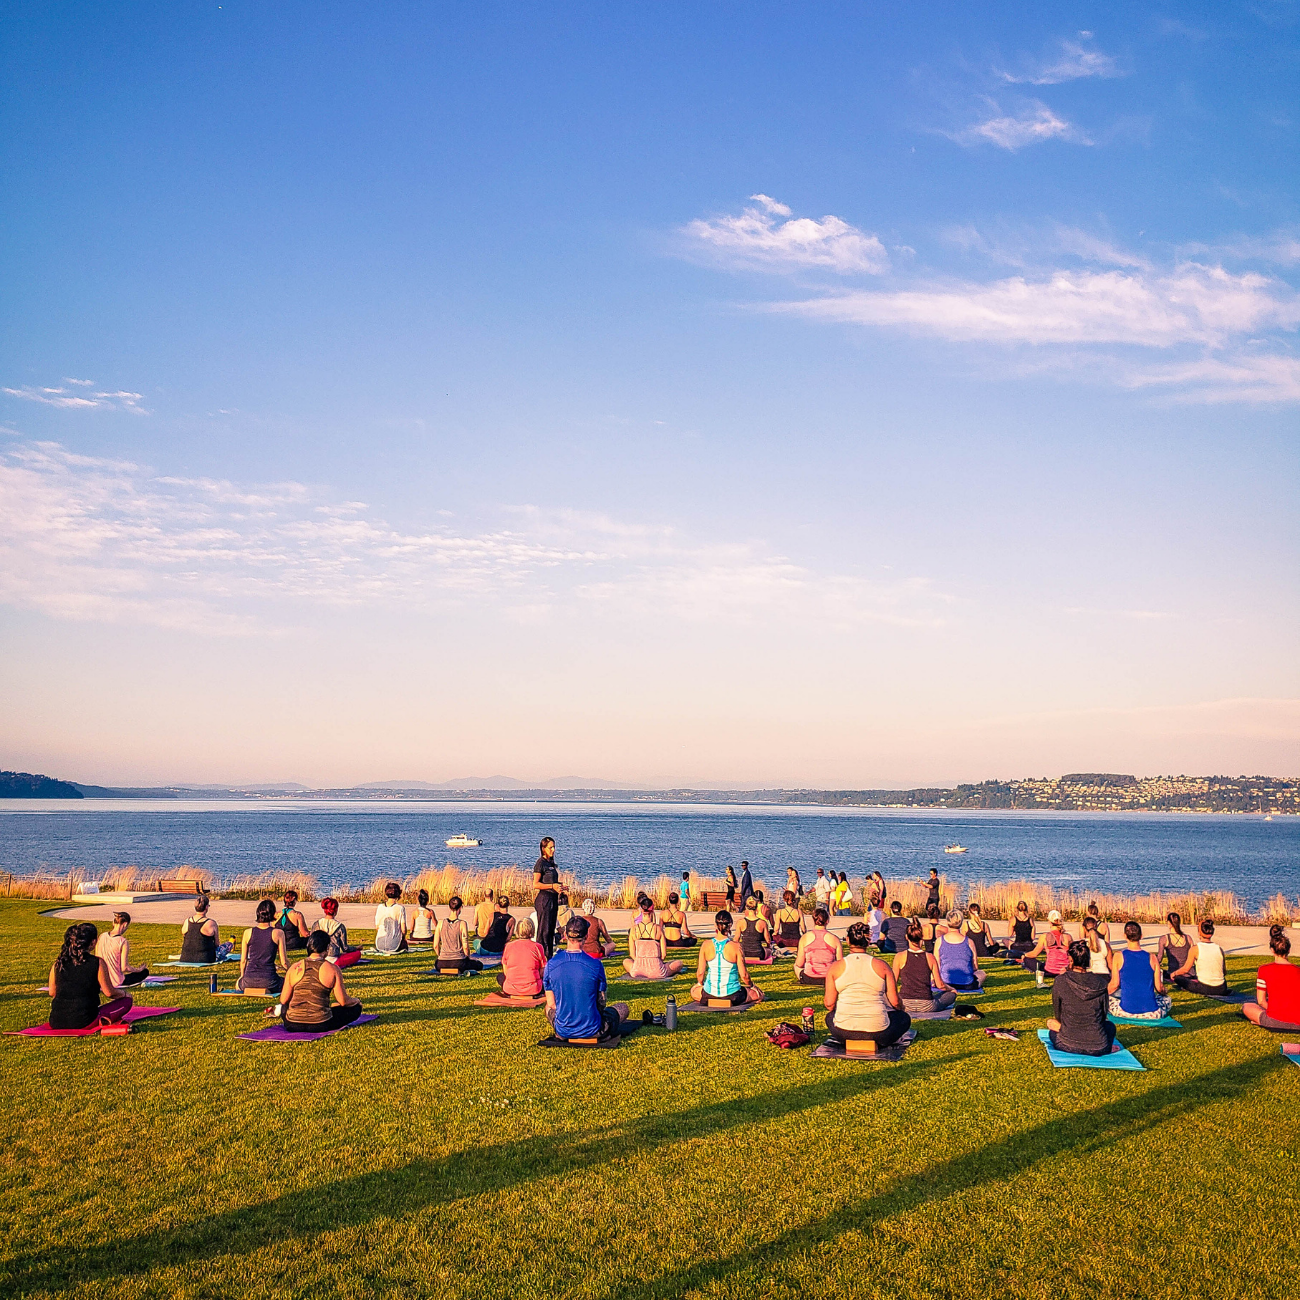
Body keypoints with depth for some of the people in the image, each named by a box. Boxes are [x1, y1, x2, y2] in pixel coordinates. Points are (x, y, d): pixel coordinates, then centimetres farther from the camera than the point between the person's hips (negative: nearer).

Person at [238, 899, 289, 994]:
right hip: (268, 980, -3)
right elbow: (284, 962, -3)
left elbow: (243, 960, 7)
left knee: (238, 984, 37)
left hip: (249, 980, 3)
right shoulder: (278, 933, -7)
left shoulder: (248, 933, 0)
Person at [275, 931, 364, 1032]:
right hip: (319, 1026, -5)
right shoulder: (332, 969, -10)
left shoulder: (295, 968, -2)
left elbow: (283, 1000, 4)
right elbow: (343, 1001, -6)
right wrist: (354, 1000, 17)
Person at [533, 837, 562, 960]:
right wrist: (552, 886, -20)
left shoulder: (551, 863, 15)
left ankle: (549, 958, 15)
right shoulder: (540, 863, -9)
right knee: (543, 930, -8)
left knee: (551, 930, 10)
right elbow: (535, 884, -15)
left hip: (553, 899, 8)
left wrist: (559, 887, 8)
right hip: (544, 898, -8)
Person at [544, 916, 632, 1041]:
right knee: (623, 1007, 24)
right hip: (592, 1031, -1)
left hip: (562, 1032, 1)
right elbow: (601, 1003, -3)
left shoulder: (551, 964, -9)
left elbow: (551, 1003, 0)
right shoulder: (596, 965, -14)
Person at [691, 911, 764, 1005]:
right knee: (759, 994, 23)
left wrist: (700, 983, 18)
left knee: (694, 990, 36)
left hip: (710, 994, 2)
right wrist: (751, 985, 10)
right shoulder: (736, 947, -17)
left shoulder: (706, 945, -11)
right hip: (733, 996, -2)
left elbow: (700, 973, -5)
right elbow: (744, 975, -12)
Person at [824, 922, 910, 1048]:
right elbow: (895, 1002, 2)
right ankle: (877, 1042, 10)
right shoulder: (882, 966, -1)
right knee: (904, 1018, 28)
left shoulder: (835, 967, 1)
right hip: (877, 1030, -1)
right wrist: (901, 1008, 26)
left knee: (830, 1017, 37)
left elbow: (829, 1003, 1)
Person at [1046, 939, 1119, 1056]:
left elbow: (1057, 1016, 2)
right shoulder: (1101, 983, -6)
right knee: (1110, 1026, 37)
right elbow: (1103, 1016, 7)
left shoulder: (1060, 981, -10)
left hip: (1067, 1045, -2)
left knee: (1052, 1027, 35)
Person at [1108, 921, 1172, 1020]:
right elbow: (1159, 987, 4)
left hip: (1126, 1011, -3)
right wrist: (1164, 992, 28)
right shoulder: (1152, 957, 1)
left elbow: (1114, 984, -2)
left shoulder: (1118, 956, -3)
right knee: (1166, 998, 35)